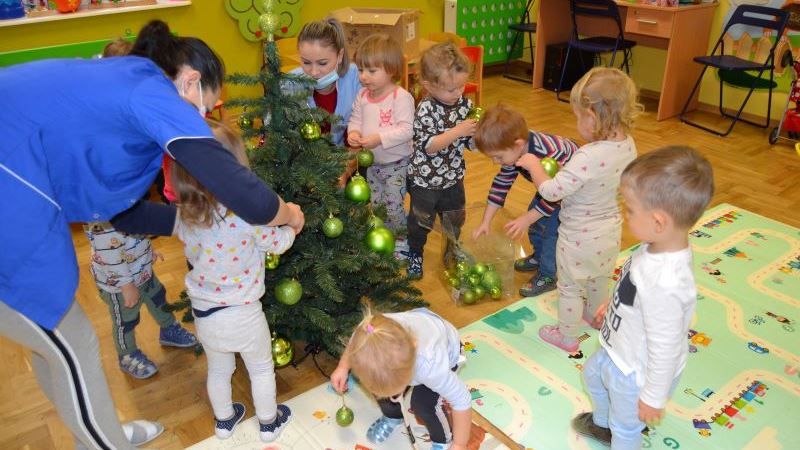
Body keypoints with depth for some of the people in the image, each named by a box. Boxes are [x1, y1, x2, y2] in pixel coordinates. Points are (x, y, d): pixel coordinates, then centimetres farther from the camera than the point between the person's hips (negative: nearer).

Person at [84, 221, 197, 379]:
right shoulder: (101, 221, -38)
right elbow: (109, 252, -35)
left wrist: (148, 250, 14)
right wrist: (126, 284, -28)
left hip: (142, 268, 8)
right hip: (117, 279, -8)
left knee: (157, 296, 28)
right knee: (125, 321, 14)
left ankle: (169, 331, 53)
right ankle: (128, 356, 40)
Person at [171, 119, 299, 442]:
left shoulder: (184, 216, -15)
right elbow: (276, 244, -10)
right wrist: (293, 225, 10)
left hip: (203, 314, 4)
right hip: (242, 315, -4)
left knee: (218, 370, 27)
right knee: (261, 369, 22)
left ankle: (224, 421, 49)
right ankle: (269, 423, 41)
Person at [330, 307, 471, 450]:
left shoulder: (430, 366, -49)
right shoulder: (369, 336, -39)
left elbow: (462, 401, -31)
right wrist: (342, 368, -9)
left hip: (447, 348, -4)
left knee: (423, 403, -21)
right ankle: (393, 416, 27)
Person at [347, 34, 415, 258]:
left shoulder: (401, 97, -22)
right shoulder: (362, 96, -2)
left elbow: (407, 129, -27)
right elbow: (355, 119, 5)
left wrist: (380, 138, -35)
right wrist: (353, 132, -18)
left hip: (396, 164, -7)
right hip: (372, 162, 7)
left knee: (393, 206, -3)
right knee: (376, 205, 19)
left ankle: (402, 242, 21)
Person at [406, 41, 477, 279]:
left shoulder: (466, 105, -6)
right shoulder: (425, 110, -23)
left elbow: (471, 142, 1)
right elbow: (428, 145, -30)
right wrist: (458, 131, -35)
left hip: (453, 177, 5)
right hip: (425, 179, -5)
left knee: (455, 221, 21)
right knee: (420, 221, 14)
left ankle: (452, 254, 45)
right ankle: (415, 255, 38)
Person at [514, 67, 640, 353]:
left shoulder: (588, 157, -36)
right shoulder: (627, 145, -11)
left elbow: (551, 192, -33)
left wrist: (534, 165, -16)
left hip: (579, 237, -8)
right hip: (610, 231, 8)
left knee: (569, 288, 16)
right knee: (599, 280, 32)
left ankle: (567, 337, 35)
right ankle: (595, 315, 57)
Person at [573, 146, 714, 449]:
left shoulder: (664, 284, -43)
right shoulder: (662, 246, -16)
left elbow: (665, 349, -31)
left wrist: (654, 398, -17)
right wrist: (613, 305, 20)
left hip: (635, 373, -9)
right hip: (617, 351, 9)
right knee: (593, 376, 36)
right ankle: (602, 423, 64)